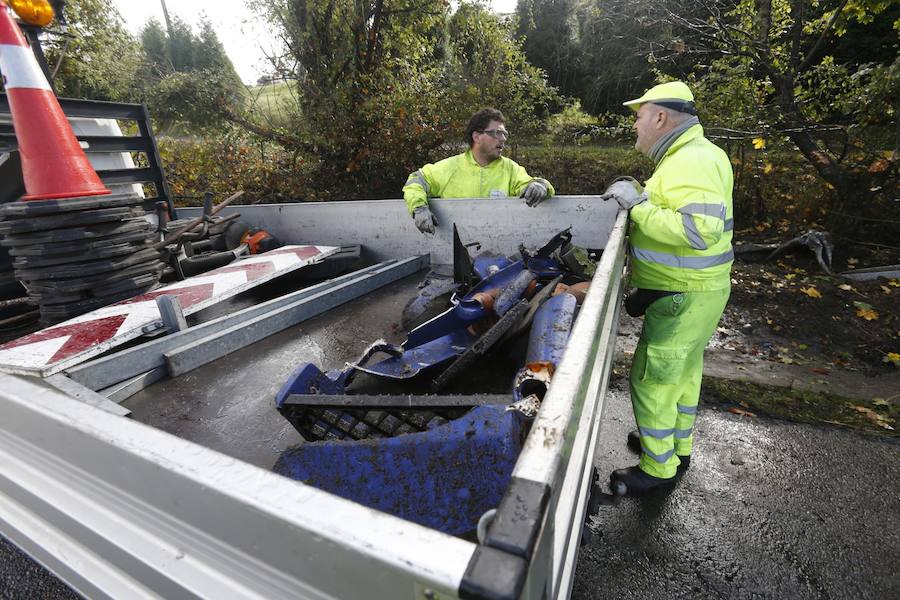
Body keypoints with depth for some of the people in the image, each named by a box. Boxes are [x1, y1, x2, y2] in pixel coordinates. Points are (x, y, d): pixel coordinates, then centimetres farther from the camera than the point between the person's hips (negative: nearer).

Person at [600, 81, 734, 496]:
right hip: (690, 290, 11)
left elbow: (701, 231, -32)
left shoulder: (692, 161, -21)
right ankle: (678, 445, 42)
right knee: (683, 370, 22)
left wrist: (639, 205, -27)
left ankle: (659, 468, 19)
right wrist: (637, 195, 3)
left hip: (684, 297, -11)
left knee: (652, 379, 0)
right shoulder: (685, 157, 12)